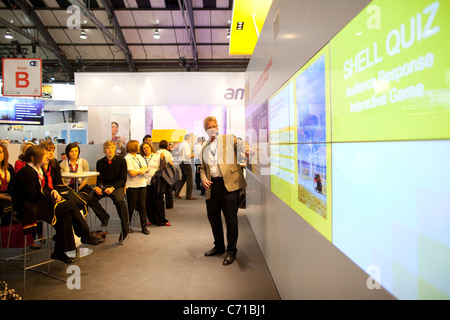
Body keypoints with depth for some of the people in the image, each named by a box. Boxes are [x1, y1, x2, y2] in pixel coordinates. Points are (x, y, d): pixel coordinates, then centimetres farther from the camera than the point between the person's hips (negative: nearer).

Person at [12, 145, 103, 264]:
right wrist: (51, 197, -12)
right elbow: (32, 195, -20)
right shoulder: (26, 172, -14)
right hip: (29, 208, -10)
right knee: (70, 205, -19)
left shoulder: (39, 170, 15)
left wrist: (53, 192, -1)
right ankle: (86, 236, -9)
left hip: (39, 204, 10)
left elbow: (45, 187, 20)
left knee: (66, 215, -12)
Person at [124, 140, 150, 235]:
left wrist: (144, 170, -11)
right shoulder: (127, 158, -8)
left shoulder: (140, 157, 15)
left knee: (142, 205, 6)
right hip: (132, 185, -6)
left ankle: (144, 226, 12)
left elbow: (147, 168, 11)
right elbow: (132, 173, -16)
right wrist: (141, 171, -3)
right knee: (131, 207, 3)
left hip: (142, 184, 6)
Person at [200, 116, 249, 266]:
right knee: (213, 216, 13)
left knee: (231, 218, -2)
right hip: (212, 186, 5)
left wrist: (247, 149, -35)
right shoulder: (204, 147, 20)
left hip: (228, 184, -5)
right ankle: (219, 246, 34)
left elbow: (240, 144, -11)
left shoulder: (229, 138, 7)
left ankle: (231, 251, 13)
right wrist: (204, 179, 2)